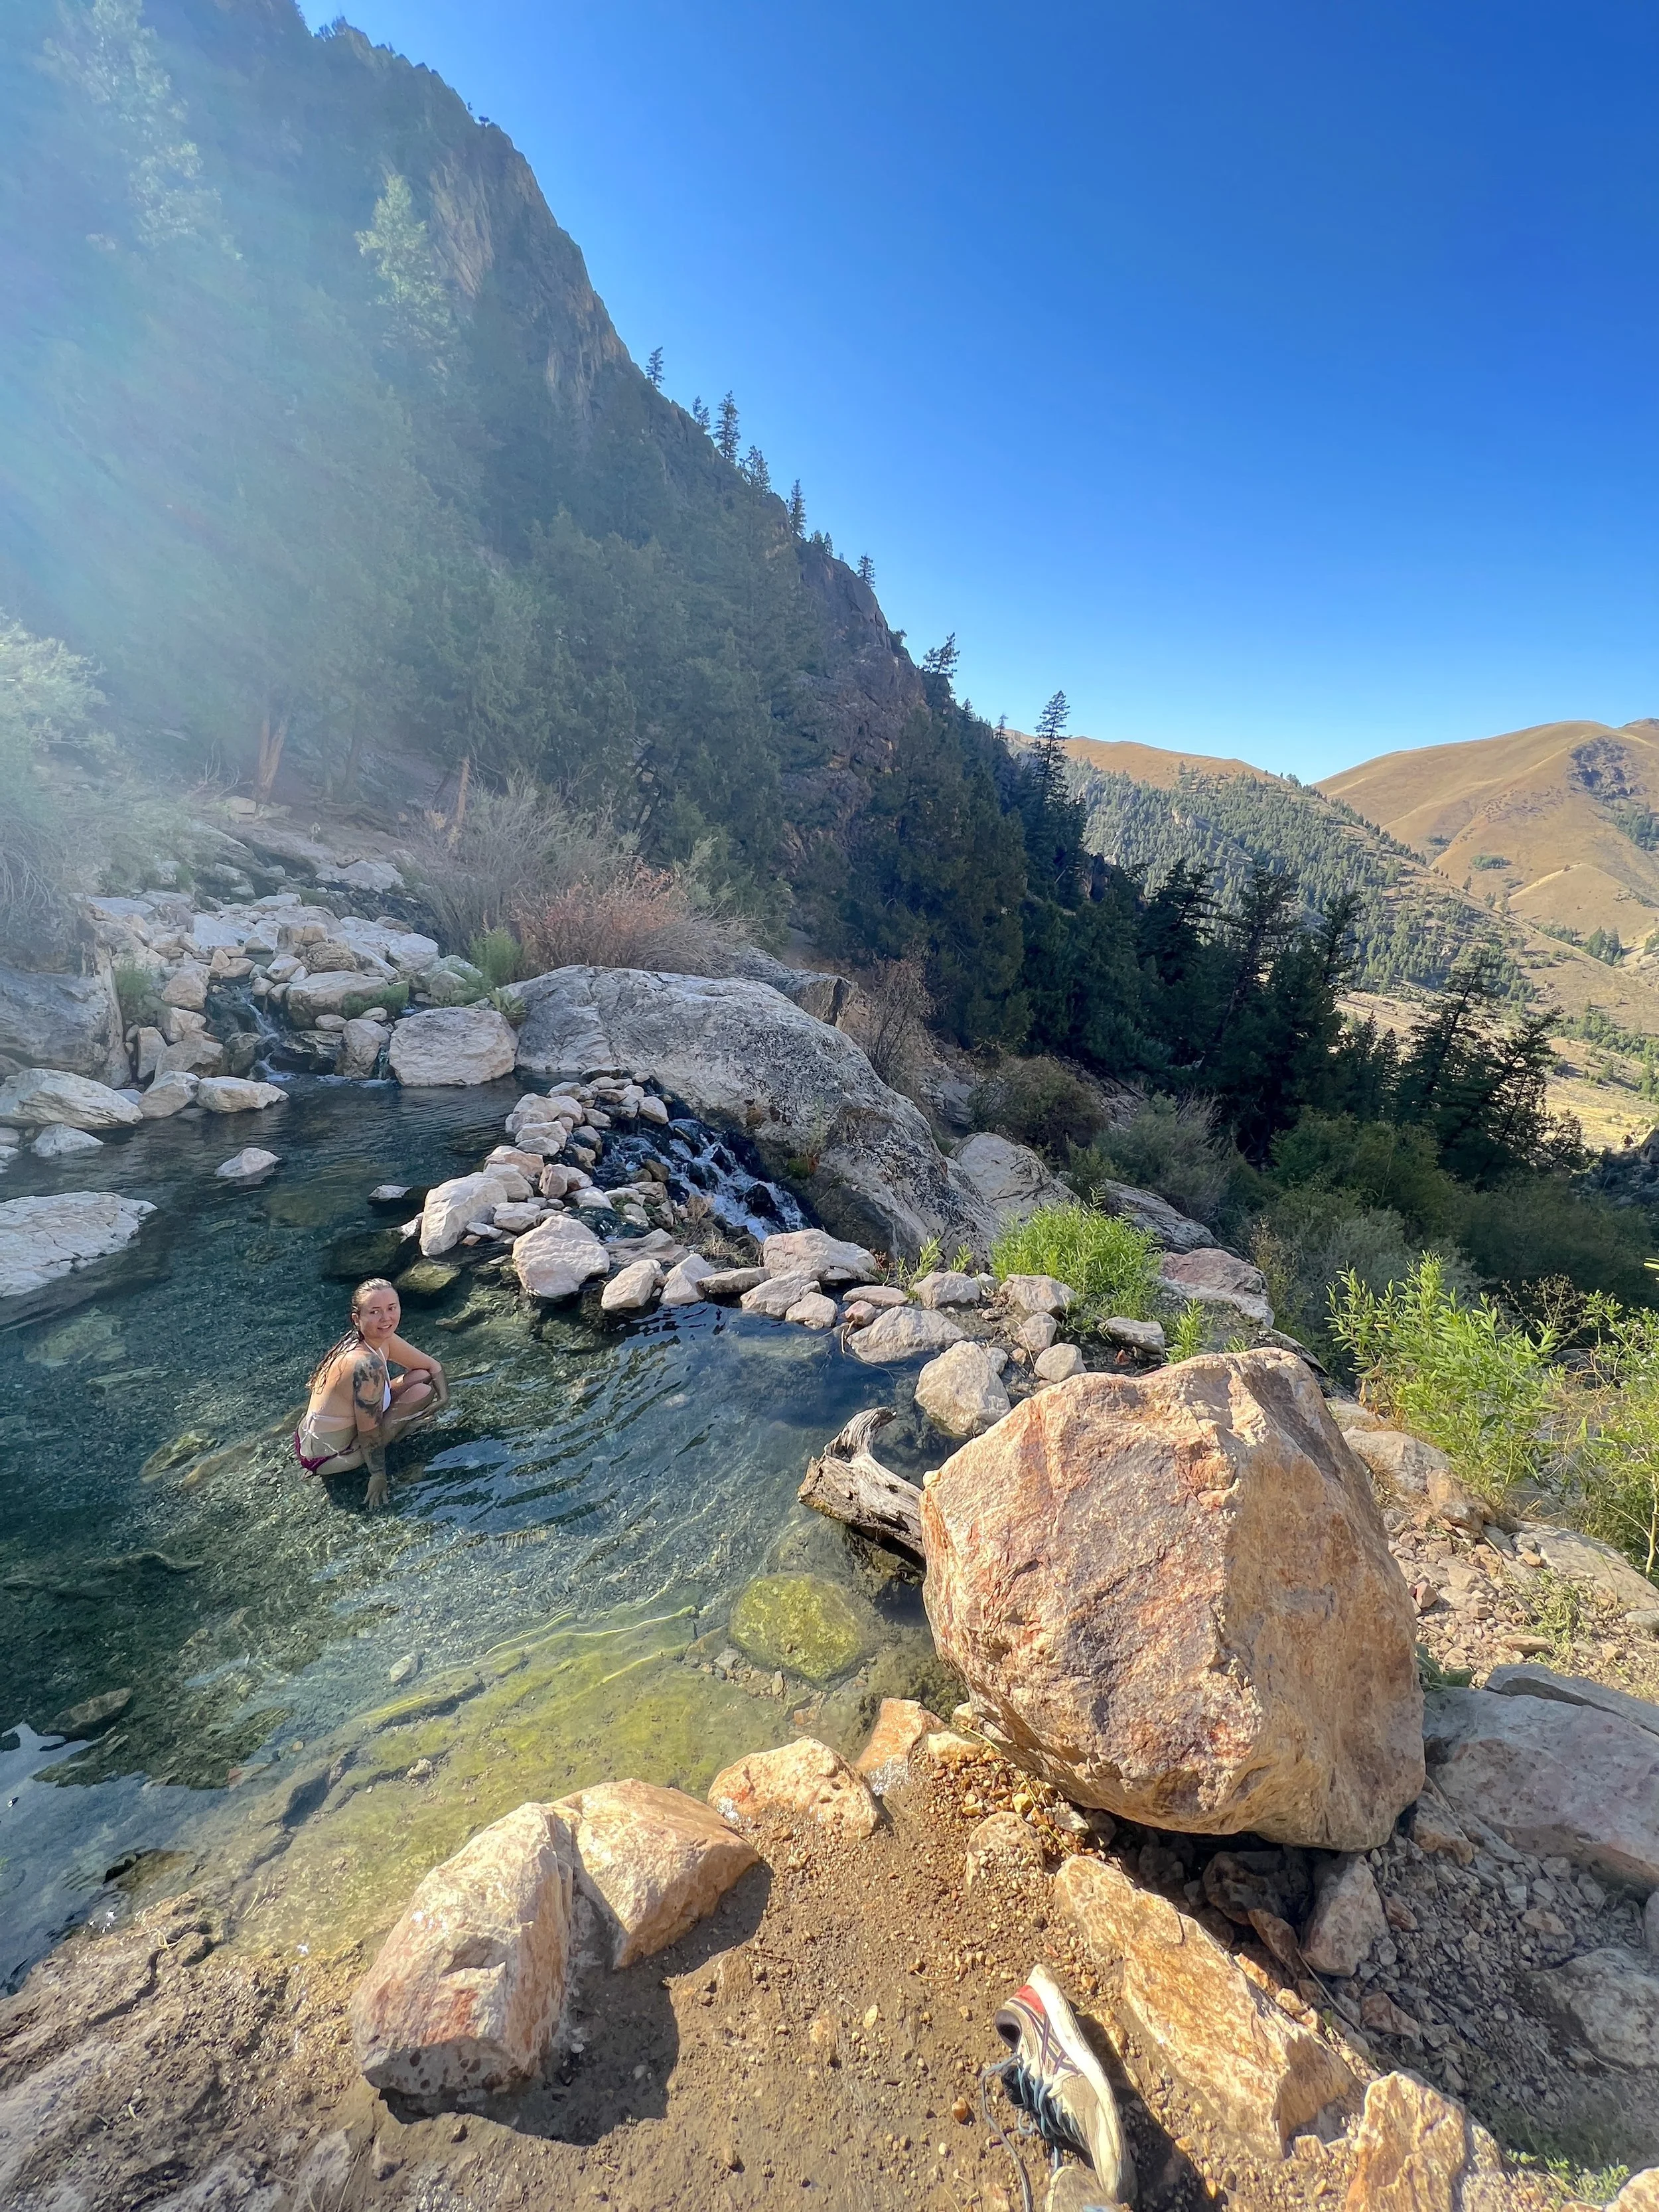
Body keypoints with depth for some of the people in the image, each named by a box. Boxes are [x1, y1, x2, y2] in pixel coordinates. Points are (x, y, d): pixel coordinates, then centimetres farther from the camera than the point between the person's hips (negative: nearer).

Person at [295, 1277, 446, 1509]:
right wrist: (378, 1476, -13)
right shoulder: (367, 1364, -31)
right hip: (327, 1456, -8)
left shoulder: (383, 1340, -4)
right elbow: (369, 1432, -22)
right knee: (422, 1393, -13)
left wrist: (443, 1397, -7)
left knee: (421, 1377, 6)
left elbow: (431, 1365, 8)